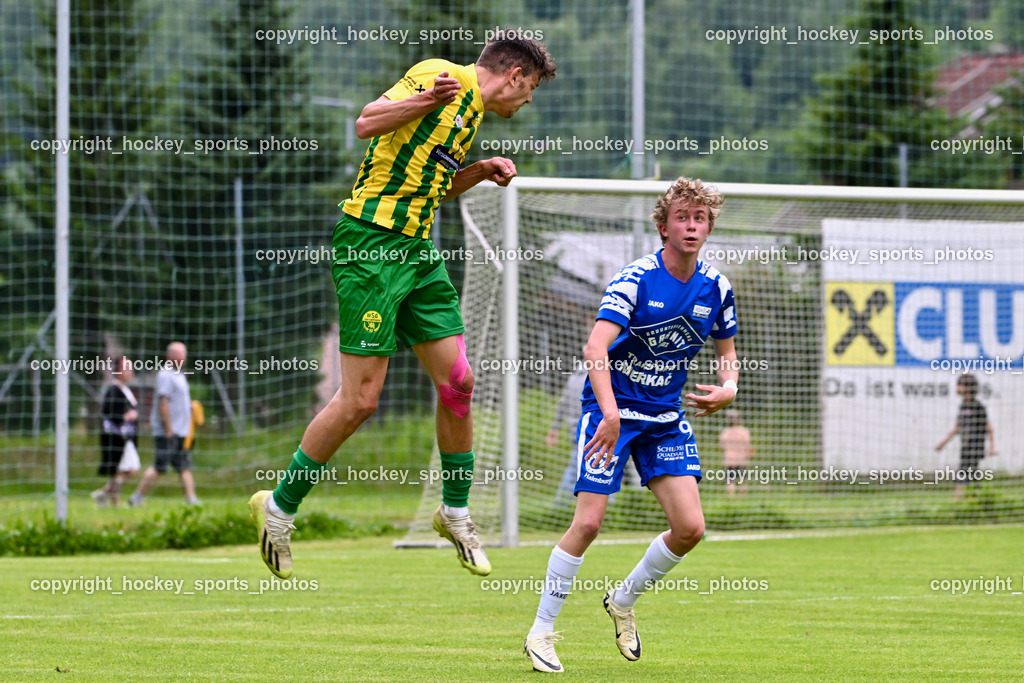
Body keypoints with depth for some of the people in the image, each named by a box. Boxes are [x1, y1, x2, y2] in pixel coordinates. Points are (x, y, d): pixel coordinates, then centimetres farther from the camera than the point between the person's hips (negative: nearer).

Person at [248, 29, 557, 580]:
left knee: (457, 381, 6)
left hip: (417, 252, 9)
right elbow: (366, 123, -19)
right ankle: (279, 505, 6)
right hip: (370, 243, -9)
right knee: (361, 398, -9)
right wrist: (426, 99, -32)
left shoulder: (472, 110, 20)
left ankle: (455, 512, 22)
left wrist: (480, 172, 15)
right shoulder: (442, 76, -8)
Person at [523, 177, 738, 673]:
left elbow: (728, 356, 15)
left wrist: (727, 390, -8)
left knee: (689, 527, -7)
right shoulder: (636, 279, -17)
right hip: (612, 410, -5)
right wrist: (611, 412, -41)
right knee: (588, 522, -14)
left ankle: (623, 602, 20)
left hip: (667, 417, 5)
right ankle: (541, 633, 1)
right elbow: (595, 348, -28)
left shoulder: (715, 289, 0)